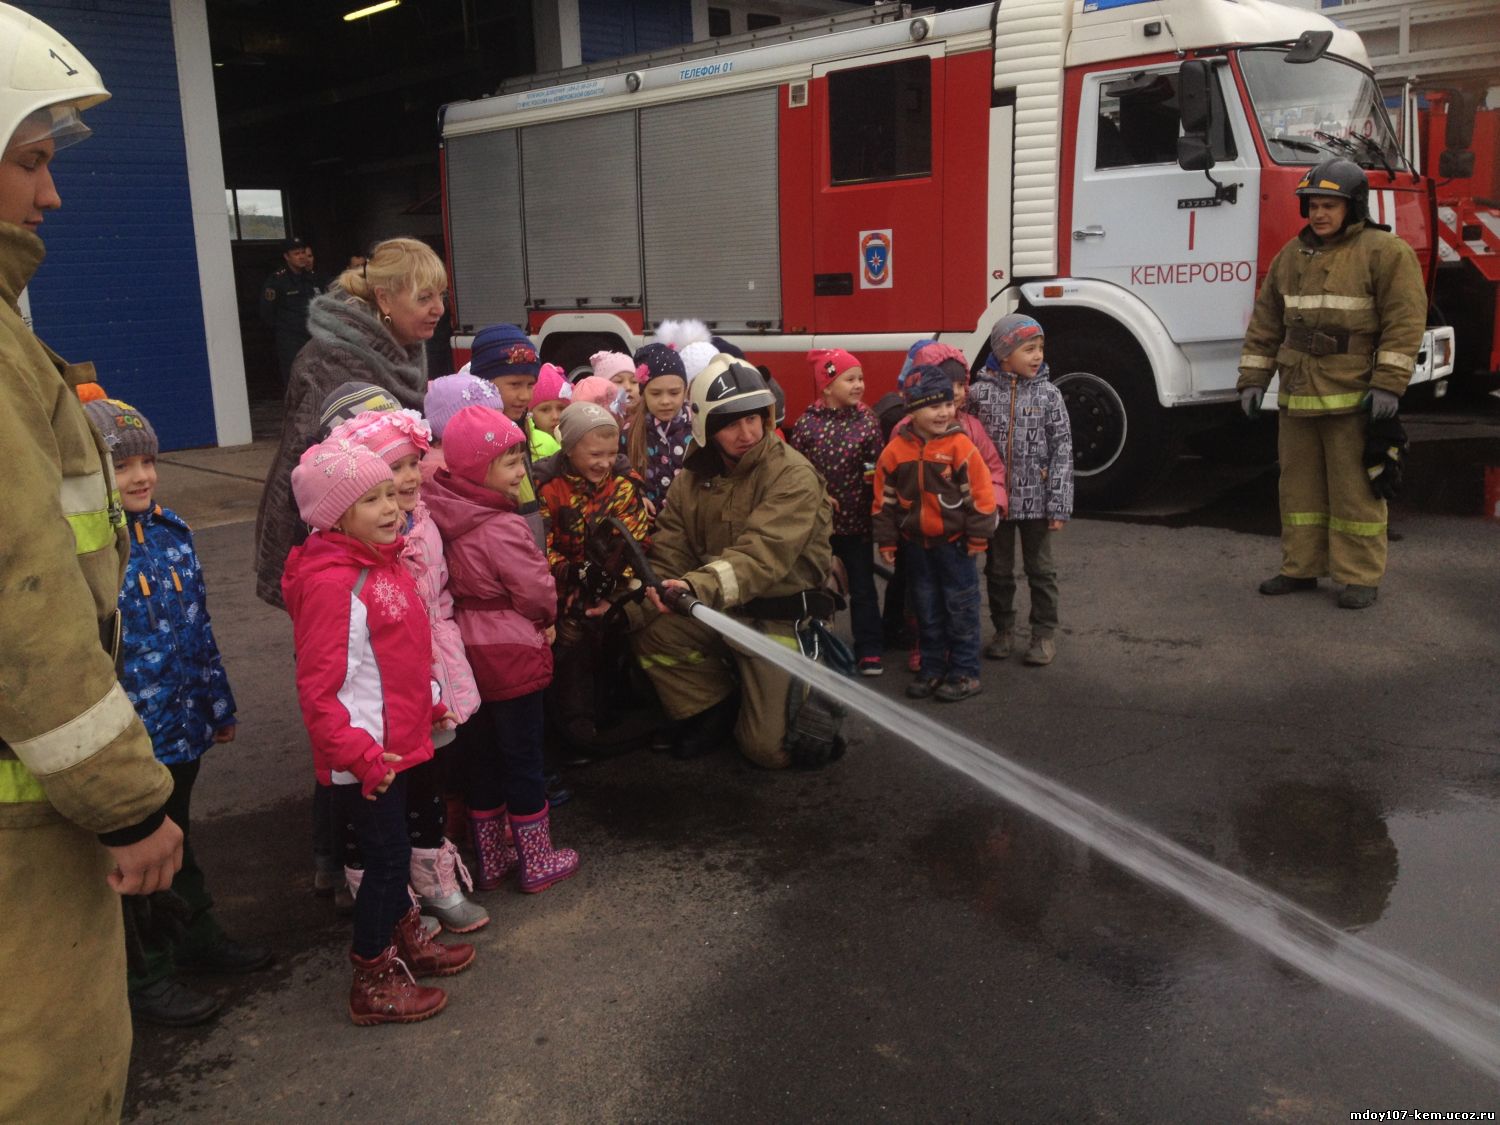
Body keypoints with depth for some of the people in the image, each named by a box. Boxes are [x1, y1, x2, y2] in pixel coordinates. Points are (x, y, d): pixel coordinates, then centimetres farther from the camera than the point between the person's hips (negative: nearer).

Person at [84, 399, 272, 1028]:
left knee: (177, 838, 24)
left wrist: (220, 704, 15)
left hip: (182, 724, 6)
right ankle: (147, 978, 27)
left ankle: (198, 936, 42)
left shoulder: (171, 531, 3)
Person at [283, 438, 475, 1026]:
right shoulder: (331, 583, -24)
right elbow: (317, 687, -24)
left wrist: (427, 706, 19)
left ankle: (405, 939, 43)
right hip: (363, 755, -9)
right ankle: (373, 983, 20)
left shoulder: (383, 563, 6)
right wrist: (358, 755, -25)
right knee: (388, 857, 4)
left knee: (392, 849, 23)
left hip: (393, 742, 9)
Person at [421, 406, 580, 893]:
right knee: (523, 757, 6)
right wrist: (546, 618, 5)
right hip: (511, 652, -7)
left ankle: (491, 860, 29)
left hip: (468, 650, 7)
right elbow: (537, 593, -18)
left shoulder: (447, 518, 0)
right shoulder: (502, 528, -23)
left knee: (483, 753, 17)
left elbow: (451, 584, 7)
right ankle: (537, 862, 19)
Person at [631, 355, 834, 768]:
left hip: (780, 616, -5)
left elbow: (762, 553, -31)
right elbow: (671, 548, -3)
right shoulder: (693, 475, 1)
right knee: (647, 629, -19)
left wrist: (701, 587, -48)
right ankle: (716, 705, 8)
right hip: (717, 610, 5)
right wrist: (649, 589, -26)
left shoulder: (793, 475, -19)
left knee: (769, 748, -8)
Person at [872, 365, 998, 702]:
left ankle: (965, 673, 16)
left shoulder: (960, 446, -13)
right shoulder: (896, 450, -4)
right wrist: (887, 541, 5)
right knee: (927, 610, 15)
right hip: (917, 545, 4)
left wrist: (977, 537, -8)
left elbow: (979, 493, -10)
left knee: (960, 610, 5)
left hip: (954, 544, -4)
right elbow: (884, 499, 4)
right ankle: (933, 668, 28)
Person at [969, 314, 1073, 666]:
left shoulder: (1049, 395, -5)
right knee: (998, 570, 14)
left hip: (1035, 501, 0)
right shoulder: (980, 392, -5)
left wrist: (1059, 506, -10)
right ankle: (1003, 629, 30)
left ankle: (1044, 633, 24)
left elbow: (1062, 452, -6)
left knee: (1040, 570, 10)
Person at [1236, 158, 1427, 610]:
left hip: (1353, 398, -6)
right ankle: (1300, 567, 22)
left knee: (1355, 488, 0)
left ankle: (1360, 577, 8)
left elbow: (1405, 321, -11)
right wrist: (1252, 379, 9)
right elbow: (1266, 323, 14)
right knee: (1300, 485, 12)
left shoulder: (1385, 252, -5)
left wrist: (1388, 384, -17)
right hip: (1298, 396, 6)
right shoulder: (1291, 256, 12)